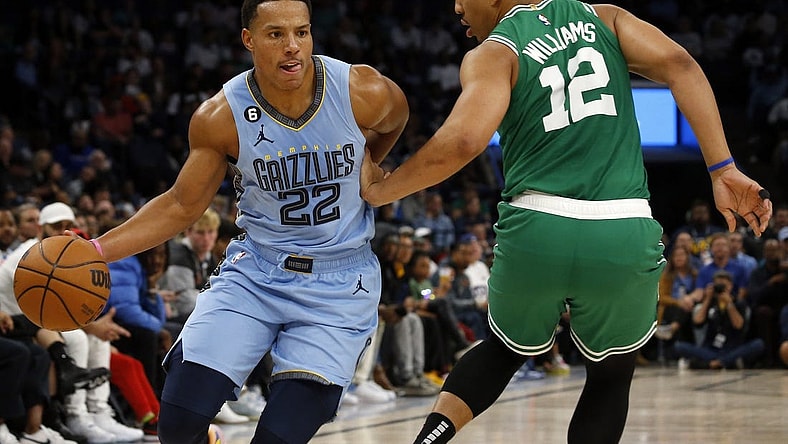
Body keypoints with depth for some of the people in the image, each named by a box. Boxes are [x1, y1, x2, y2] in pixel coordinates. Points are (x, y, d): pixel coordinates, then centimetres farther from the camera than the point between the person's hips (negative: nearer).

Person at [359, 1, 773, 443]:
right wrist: (723, 170, -3)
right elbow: (679, 66, -1)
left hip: (535, 230, -1)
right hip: (623, 237, 1)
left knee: (506, 350, 30)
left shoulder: (492, 55, 4)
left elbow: (464, 141, -14)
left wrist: (380, 191, -1)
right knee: (611, 374, 25)